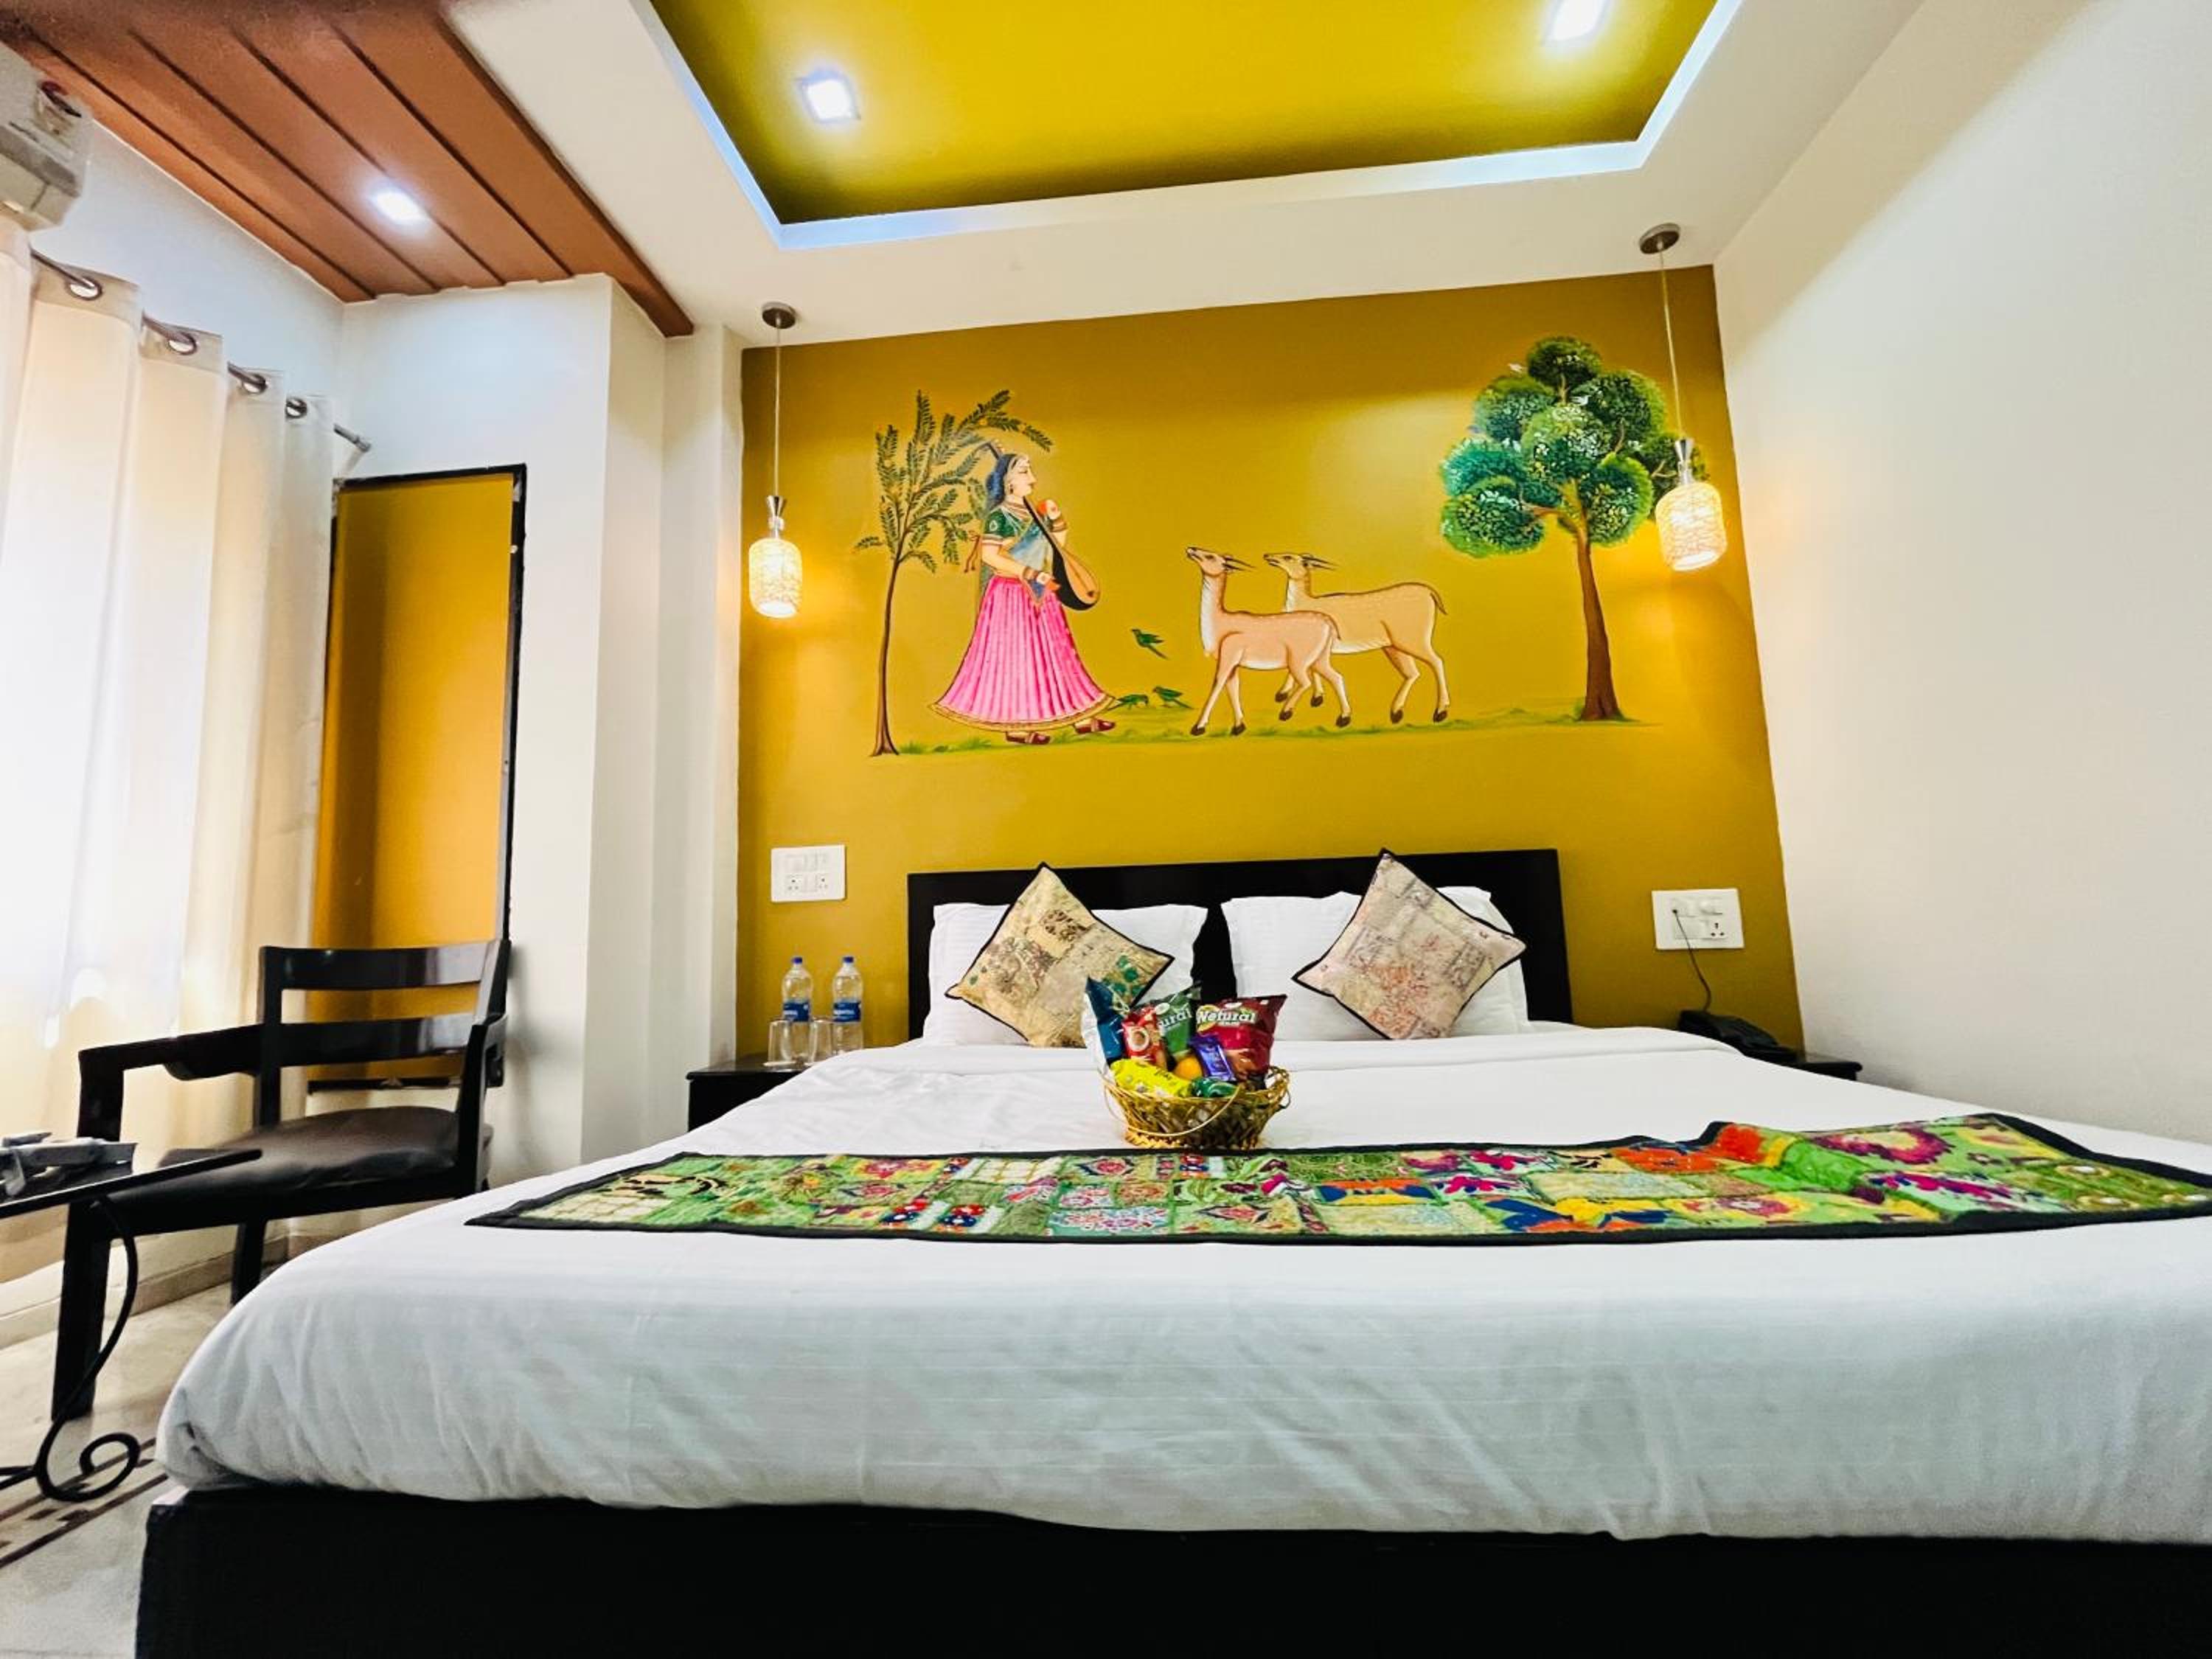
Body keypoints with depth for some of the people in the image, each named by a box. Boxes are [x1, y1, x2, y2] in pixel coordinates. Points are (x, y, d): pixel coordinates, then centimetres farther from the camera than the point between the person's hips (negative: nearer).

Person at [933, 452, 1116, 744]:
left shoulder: (1032, 513, 12)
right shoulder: (999, 516, -10)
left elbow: (1058, 546, 18)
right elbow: (989, 555, -19)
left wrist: (1056, 520, 1)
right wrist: (1029, 573, -22)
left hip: (1039, 595, 8)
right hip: (1011, 595, -8)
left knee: (1054, 652, 10)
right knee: (1016, 655, -5)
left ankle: (1079, 717, 17)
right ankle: (1016, 725, 3)